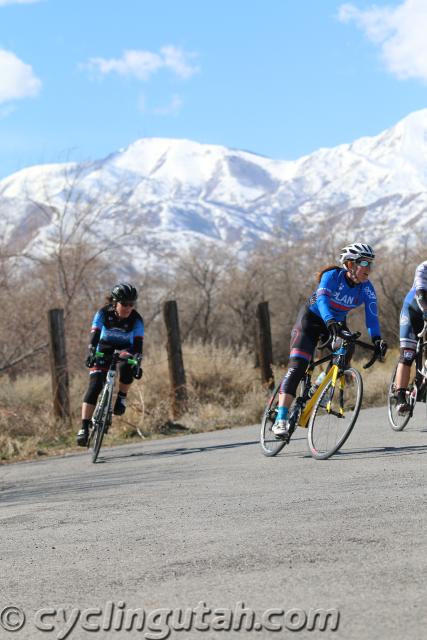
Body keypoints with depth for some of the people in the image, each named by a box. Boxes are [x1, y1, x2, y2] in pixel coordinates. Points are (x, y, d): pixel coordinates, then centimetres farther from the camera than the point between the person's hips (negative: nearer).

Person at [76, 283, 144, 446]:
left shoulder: (136, 319, -19)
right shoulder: (104, 313, -19)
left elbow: (138, 343, -25)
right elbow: (94, 335, -28)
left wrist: (137, 361, -41)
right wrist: (91, 352, -44)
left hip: (124, 350, 0)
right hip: (104, 351, 0)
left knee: (127, 366, -37)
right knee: (94, 387, -17)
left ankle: (121, 398, -13)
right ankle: (84, 428, -16)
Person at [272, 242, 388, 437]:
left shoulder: (366, 288, -14)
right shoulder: (333, 276, -25)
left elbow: (372, 316, -23)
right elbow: (322, 299, -40)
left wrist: (377, 339, -39)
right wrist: (330, 322, -58)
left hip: (336, 323, 6)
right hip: (311, 319, -6)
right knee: (297, 368, -18)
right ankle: (280, 421, -25)